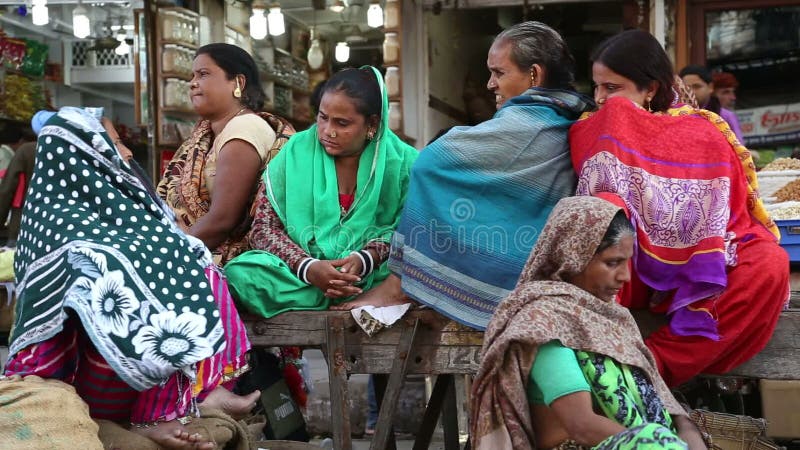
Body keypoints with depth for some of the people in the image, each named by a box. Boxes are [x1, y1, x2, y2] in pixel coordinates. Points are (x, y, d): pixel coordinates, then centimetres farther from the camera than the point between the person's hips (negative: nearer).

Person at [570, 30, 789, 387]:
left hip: (687, 275, 1)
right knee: (608, 205, -31)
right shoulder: (599, 131, 2)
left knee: (771, 264, -28)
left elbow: (733, 212, -4)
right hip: (617, 277, -1)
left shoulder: (703, 136, -2)